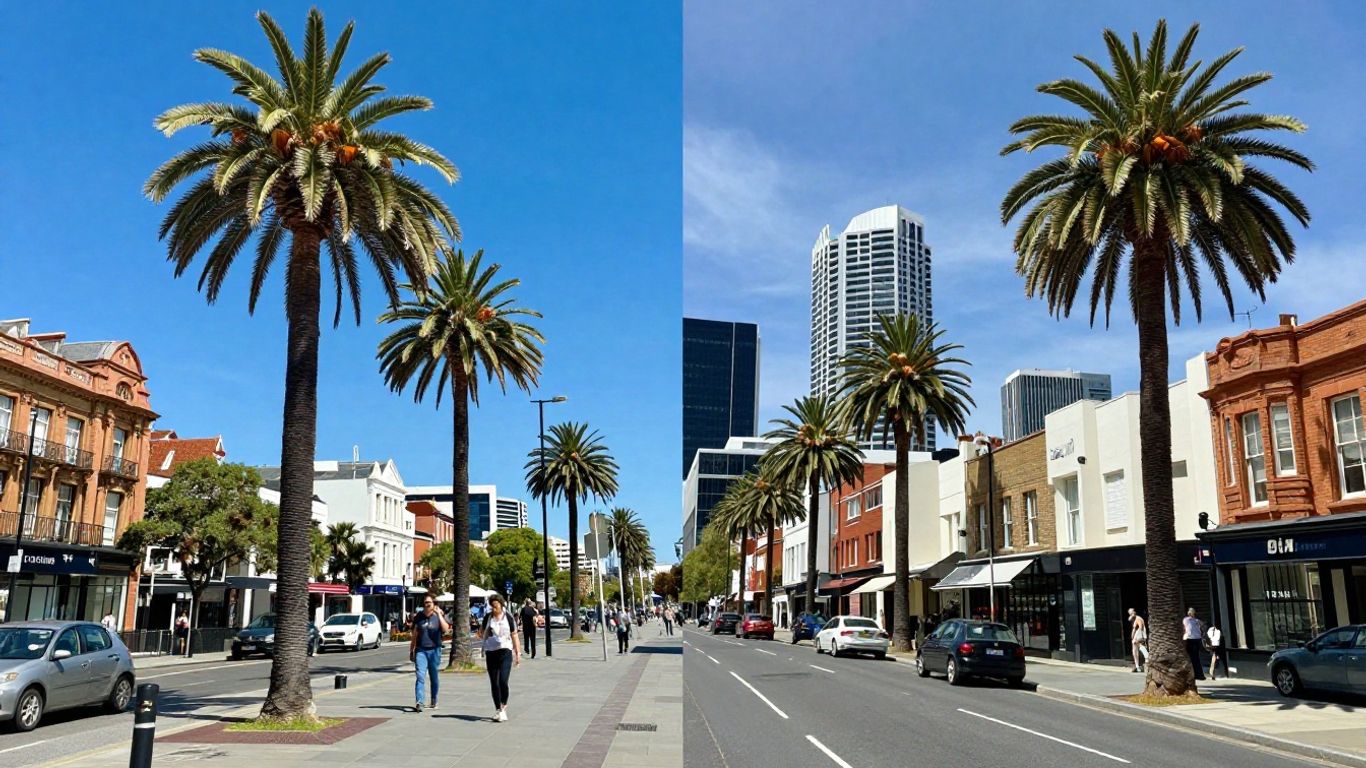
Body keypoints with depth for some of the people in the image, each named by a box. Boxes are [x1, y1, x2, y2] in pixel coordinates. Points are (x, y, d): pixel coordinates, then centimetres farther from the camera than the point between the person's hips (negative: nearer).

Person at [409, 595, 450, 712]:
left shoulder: (439, 616, 2)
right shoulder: (418, 617, 6)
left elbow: (446, 629, -16)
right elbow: (414, 635, 13)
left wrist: (439, 615, -19)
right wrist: (411, 651, 13)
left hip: (434, 650, 0)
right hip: (420, 650, 0)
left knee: (434, 677, 9)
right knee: (420, 676, -13)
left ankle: (433, 700, 25)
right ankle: (419, 702, -20)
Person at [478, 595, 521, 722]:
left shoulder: (508, 617, -1)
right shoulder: (487, 617, 6)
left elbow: (514, 636, 3)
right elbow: (483, 634, 20)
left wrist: (518, 653, 1)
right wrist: (480, 634, -2)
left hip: (505, 652, -3)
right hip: (490, 652, 3)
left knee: (503, 681, -17)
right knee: (494, 683, 7)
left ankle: (504, 706, 1)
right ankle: (498, 710, 19)